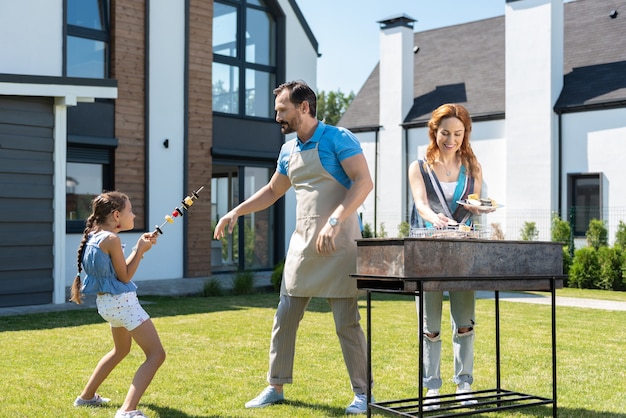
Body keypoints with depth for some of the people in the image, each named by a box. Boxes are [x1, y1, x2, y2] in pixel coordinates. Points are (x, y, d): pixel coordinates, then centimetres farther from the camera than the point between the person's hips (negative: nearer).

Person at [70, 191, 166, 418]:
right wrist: (141, 250, -4)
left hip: (106, 302, 10)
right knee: (156, 354, -12)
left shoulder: (95, 236, 9)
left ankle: (86, 396, 40)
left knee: (121, 350, 32)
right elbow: (125, 277, -12)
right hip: (122, 301, -10)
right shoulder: (112, 239, -17)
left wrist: (139, 247, 10)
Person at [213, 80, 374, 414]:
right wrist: (236, 212, 16)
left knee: (346, 322, -2)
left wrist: (334, 221, -28)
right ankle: (275, 387, 20)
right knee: (284, 318, 8)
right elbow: (272, 191, 26)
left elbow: (364, 181, -18)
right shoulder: (288, 151, 13)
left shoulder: (338, 139, -8)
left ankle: (362, 393, 11)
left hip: (338, 245, -7)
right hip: (302, 244, 7)